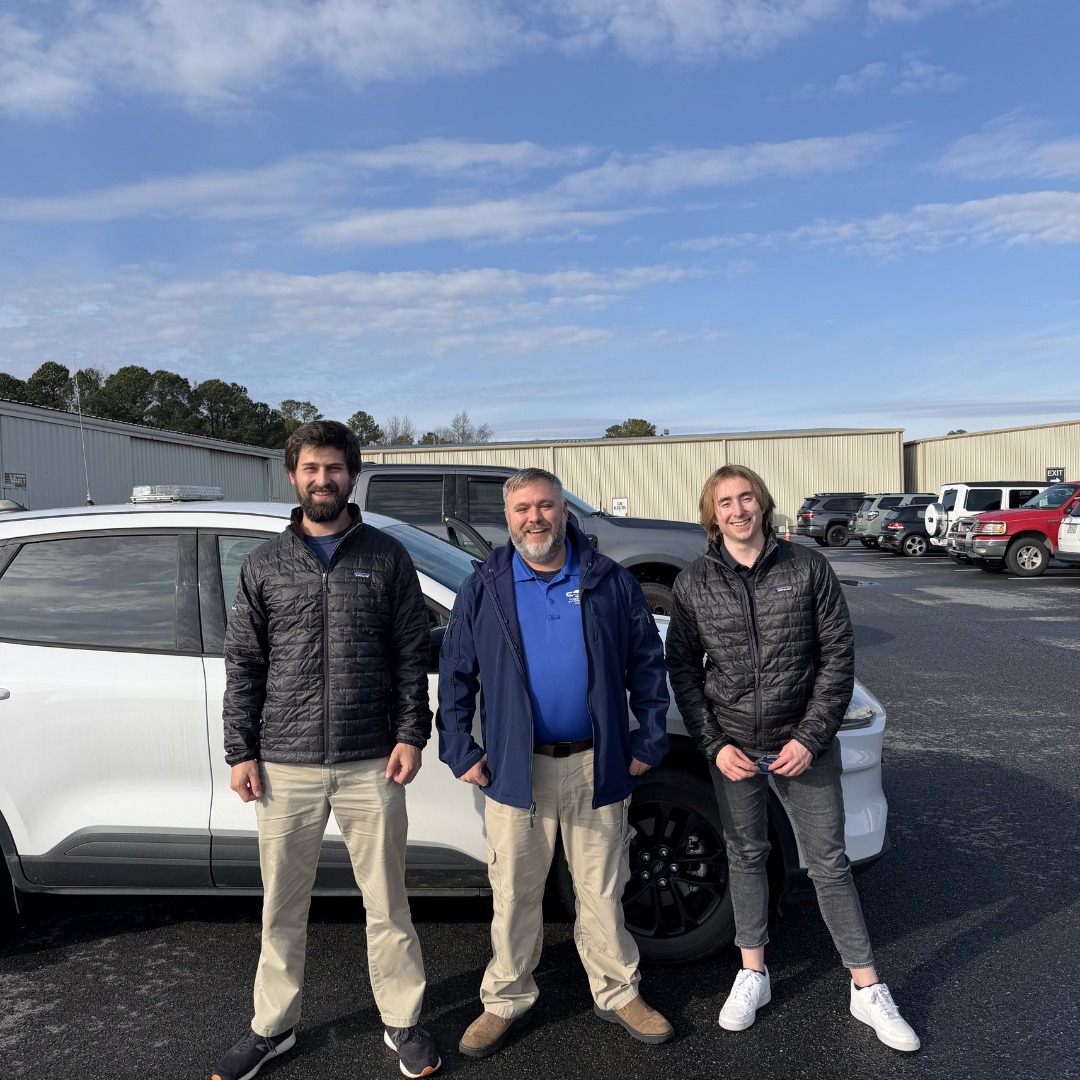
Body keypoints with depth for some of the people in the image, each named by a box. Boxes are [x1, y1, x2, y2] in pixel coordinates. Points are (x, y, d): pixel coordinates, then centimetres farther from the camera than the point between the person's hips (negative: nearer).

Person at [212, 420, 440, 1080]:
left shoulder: (385, 557, 3)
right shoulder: (265, 565, 7)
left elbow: (412, 655, 3)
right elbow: (243, 665, 6)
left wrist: (411, 735, -5)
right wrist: (241, 752, 1)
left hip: (371, 765, -1)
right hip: (285, 767, 2)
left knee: (387, 903, 10)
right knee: (282, 909, 14)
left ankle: (404, 1023, 28)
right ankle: (274, 1027, 34)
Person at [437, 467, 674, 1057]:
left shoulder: (611, 582, 1)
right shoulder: (484, 588, 1)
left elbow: (647, 663, 6)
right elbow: (455, 675, 4)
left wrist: (649, 740, 2)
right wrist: (460, 751, -1)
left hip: (597, 766, 0)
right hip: (515, 768, 0)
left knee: (602, 891, 14)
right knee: (513, 895, 12)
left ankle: (617, 993, 34)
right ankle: (506, 1000, 32)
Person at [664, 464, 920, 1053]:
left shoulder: (808, 567, -7)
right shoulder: (693, 583, -3)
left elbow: (838, 656, -5)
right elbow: (682, 667, 1)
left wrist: (811, 738, -11)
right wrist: (714, 745, -6)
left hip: (804, 745, -1)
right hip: (732, 746, 1)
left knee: (829, 862, 8)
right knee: (745, 856, 15)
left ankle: (868, 990, 24)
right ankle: (753, 974, 33)